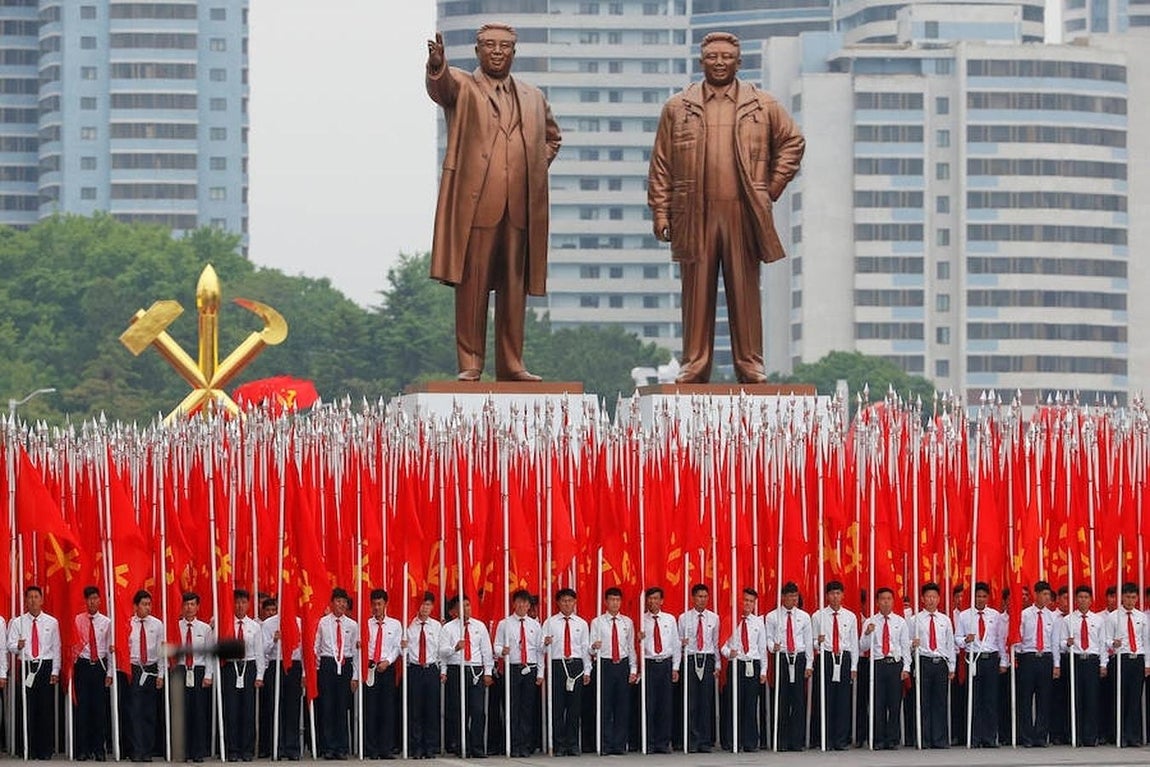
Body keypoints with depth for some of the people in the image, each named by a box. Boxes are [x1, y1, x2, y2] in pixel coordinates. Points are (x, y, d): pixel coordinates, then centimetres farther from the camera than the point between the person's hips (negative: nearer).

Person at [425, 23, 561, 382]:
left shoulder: (533, 98, 20)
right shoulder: (461, 87, 6)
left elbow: (552, 136, 35)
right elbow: (440, 85, -17)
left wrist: (538, 168, 16)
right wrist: (437, 64, -41)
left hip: (521, 208, 4)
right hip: (475, 204, -4)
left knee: (515, 288, 4)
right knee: (472, 285, -5)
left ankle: (511, 365, 9)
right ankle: (470, 363, -3)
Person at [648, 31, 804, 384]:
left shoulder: (762, 106, 8)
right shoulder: (678, 108, 8)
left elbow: (792, 141, 18)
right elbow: (661, 165, 8)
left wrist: (773, 186, 10)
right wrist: (660, 212, 2)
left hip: (743, 214, 0)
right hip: (695, 215, 0)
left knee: (745, 291, 2)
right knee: (697, 293, 1)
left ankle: (750, 365, 7)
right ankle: (694, 365, 5)